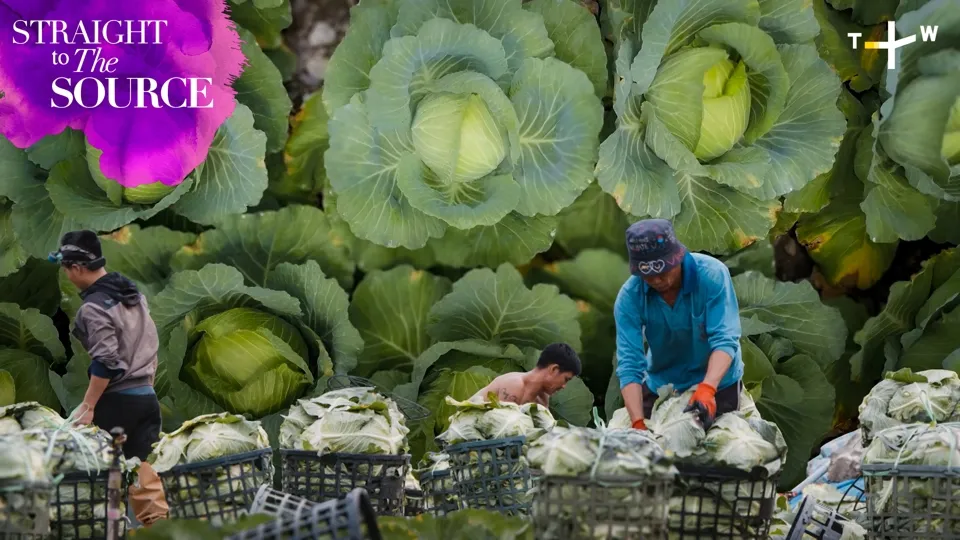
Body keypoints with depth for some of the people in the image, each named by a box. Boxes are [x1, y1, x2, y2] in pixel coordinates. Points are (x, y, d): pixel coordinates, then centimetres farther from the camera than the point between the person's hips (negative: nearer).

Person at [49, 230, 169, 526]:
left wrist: (88, 406, -18)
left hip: (116, 400, -8)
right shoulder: (135, 294, 11)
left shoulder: (94, 307, -15)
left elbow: (106, 363, -21)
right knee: (142, 470, 7)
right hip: (146, 396, 8)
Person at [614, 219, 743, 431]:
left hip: (716, 382, -2)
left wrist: (707, 389, -48)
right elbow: (629, 364, -26)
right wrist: (638, 423, -38)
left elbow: (725, 340, -31)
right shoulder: (629, 297, -20)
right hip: (660, 387, 2)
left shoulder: (712, 274, -25)